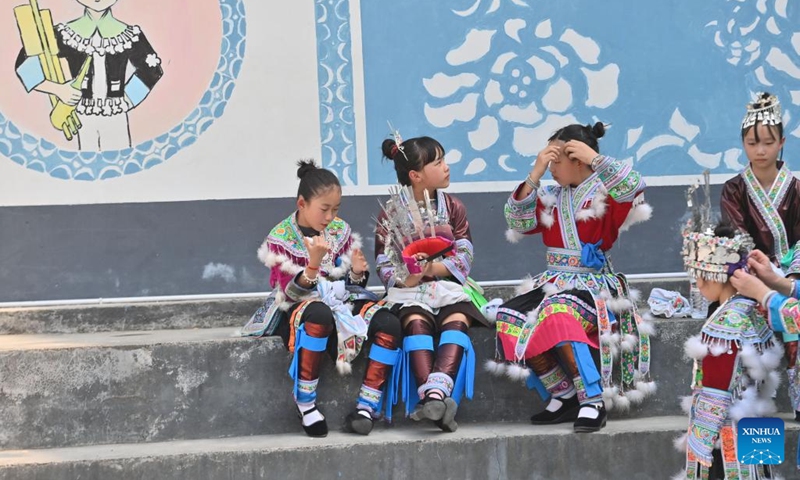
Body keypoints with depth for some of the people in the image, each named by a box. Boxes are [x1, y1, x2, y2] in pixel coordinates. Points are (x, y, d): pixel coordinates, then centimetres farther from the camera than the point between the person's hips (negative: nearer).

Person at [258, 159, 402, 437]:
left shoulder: (340, 230, 8)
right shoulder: (280, 238, -5)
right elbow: (290, 294, -13)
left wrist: (358, 272, -9)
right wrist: (313, 264, -29)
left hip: (342, 299, 5)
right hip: (301, 307, -5)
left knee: (389, 323, -25)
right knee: (320, 314, -43)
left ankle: (367, 407, -23)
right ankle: (305, 402, -27)